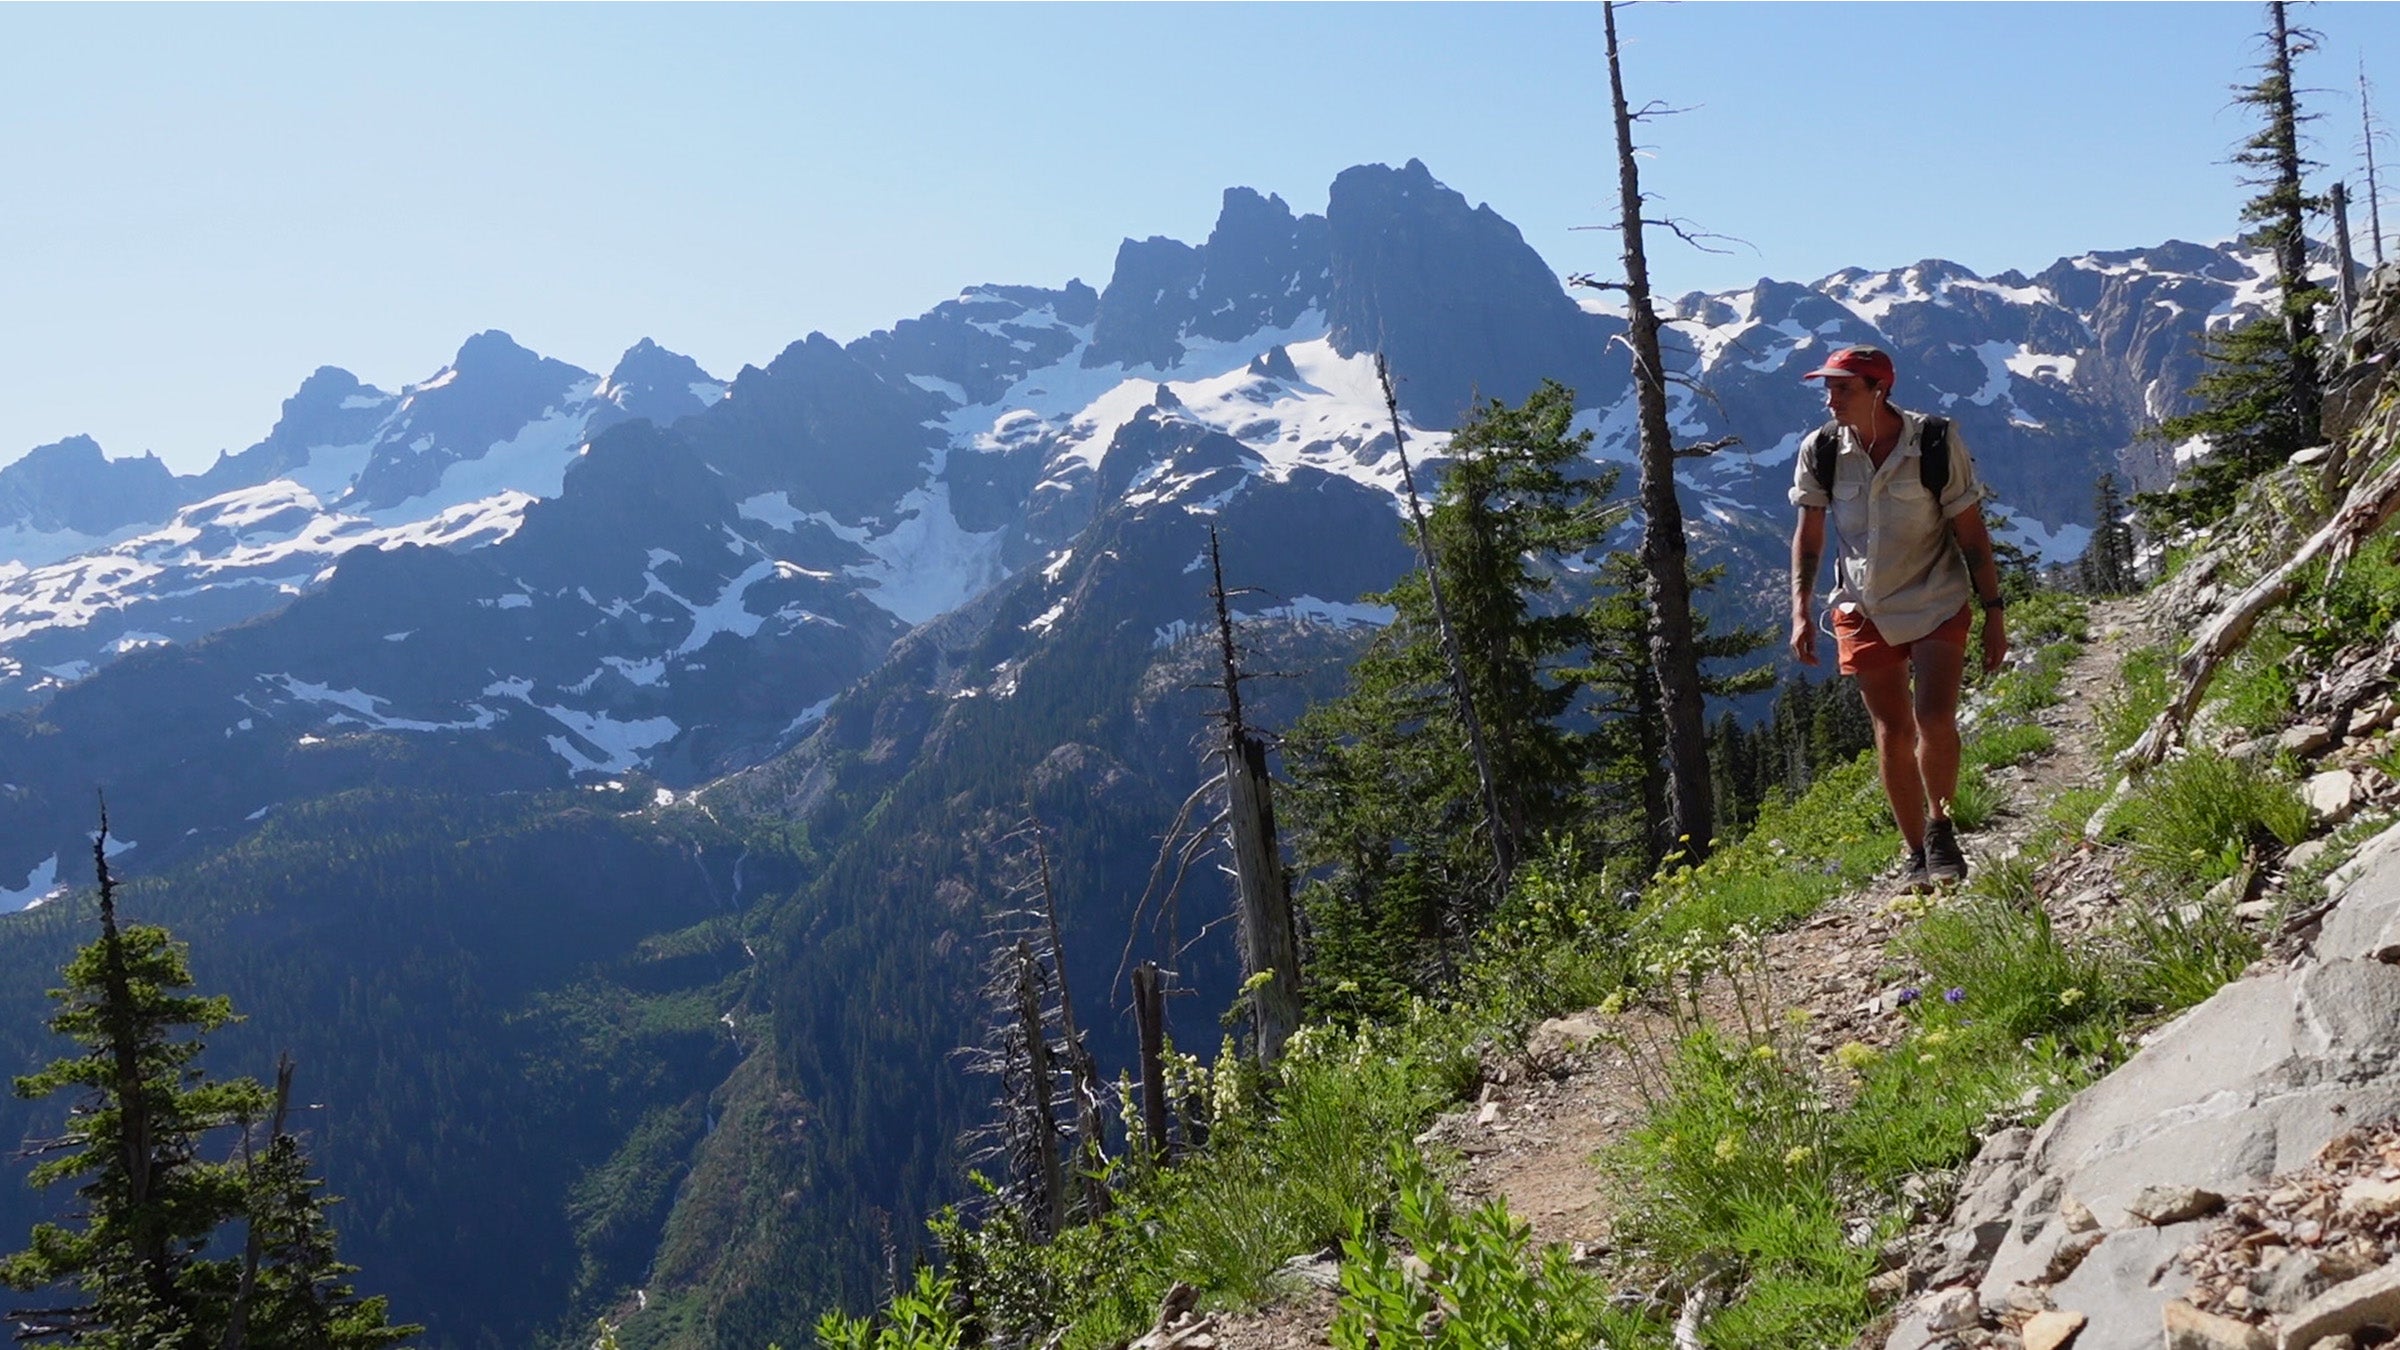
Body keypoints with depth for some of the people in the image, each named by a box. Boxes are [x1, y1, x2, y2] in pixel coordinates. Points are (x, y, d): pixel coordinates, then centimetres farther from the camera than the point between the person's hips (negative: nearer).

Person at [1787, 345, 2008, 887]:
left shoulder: (1936, 442, -13)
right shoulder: (1820, 451, -6)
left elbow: (1971, 533, -6)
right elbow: (1808, 534, 5)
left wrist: (1994, 613, -6)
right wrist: (1801, 611, -3)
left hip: (1937, 602, -2)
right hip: (1864, 608, 2)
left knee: (1934, 720, -16)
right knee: (1893, 732, 4)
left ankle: (1940, 828, 7)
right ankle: (1916, 854, 16)